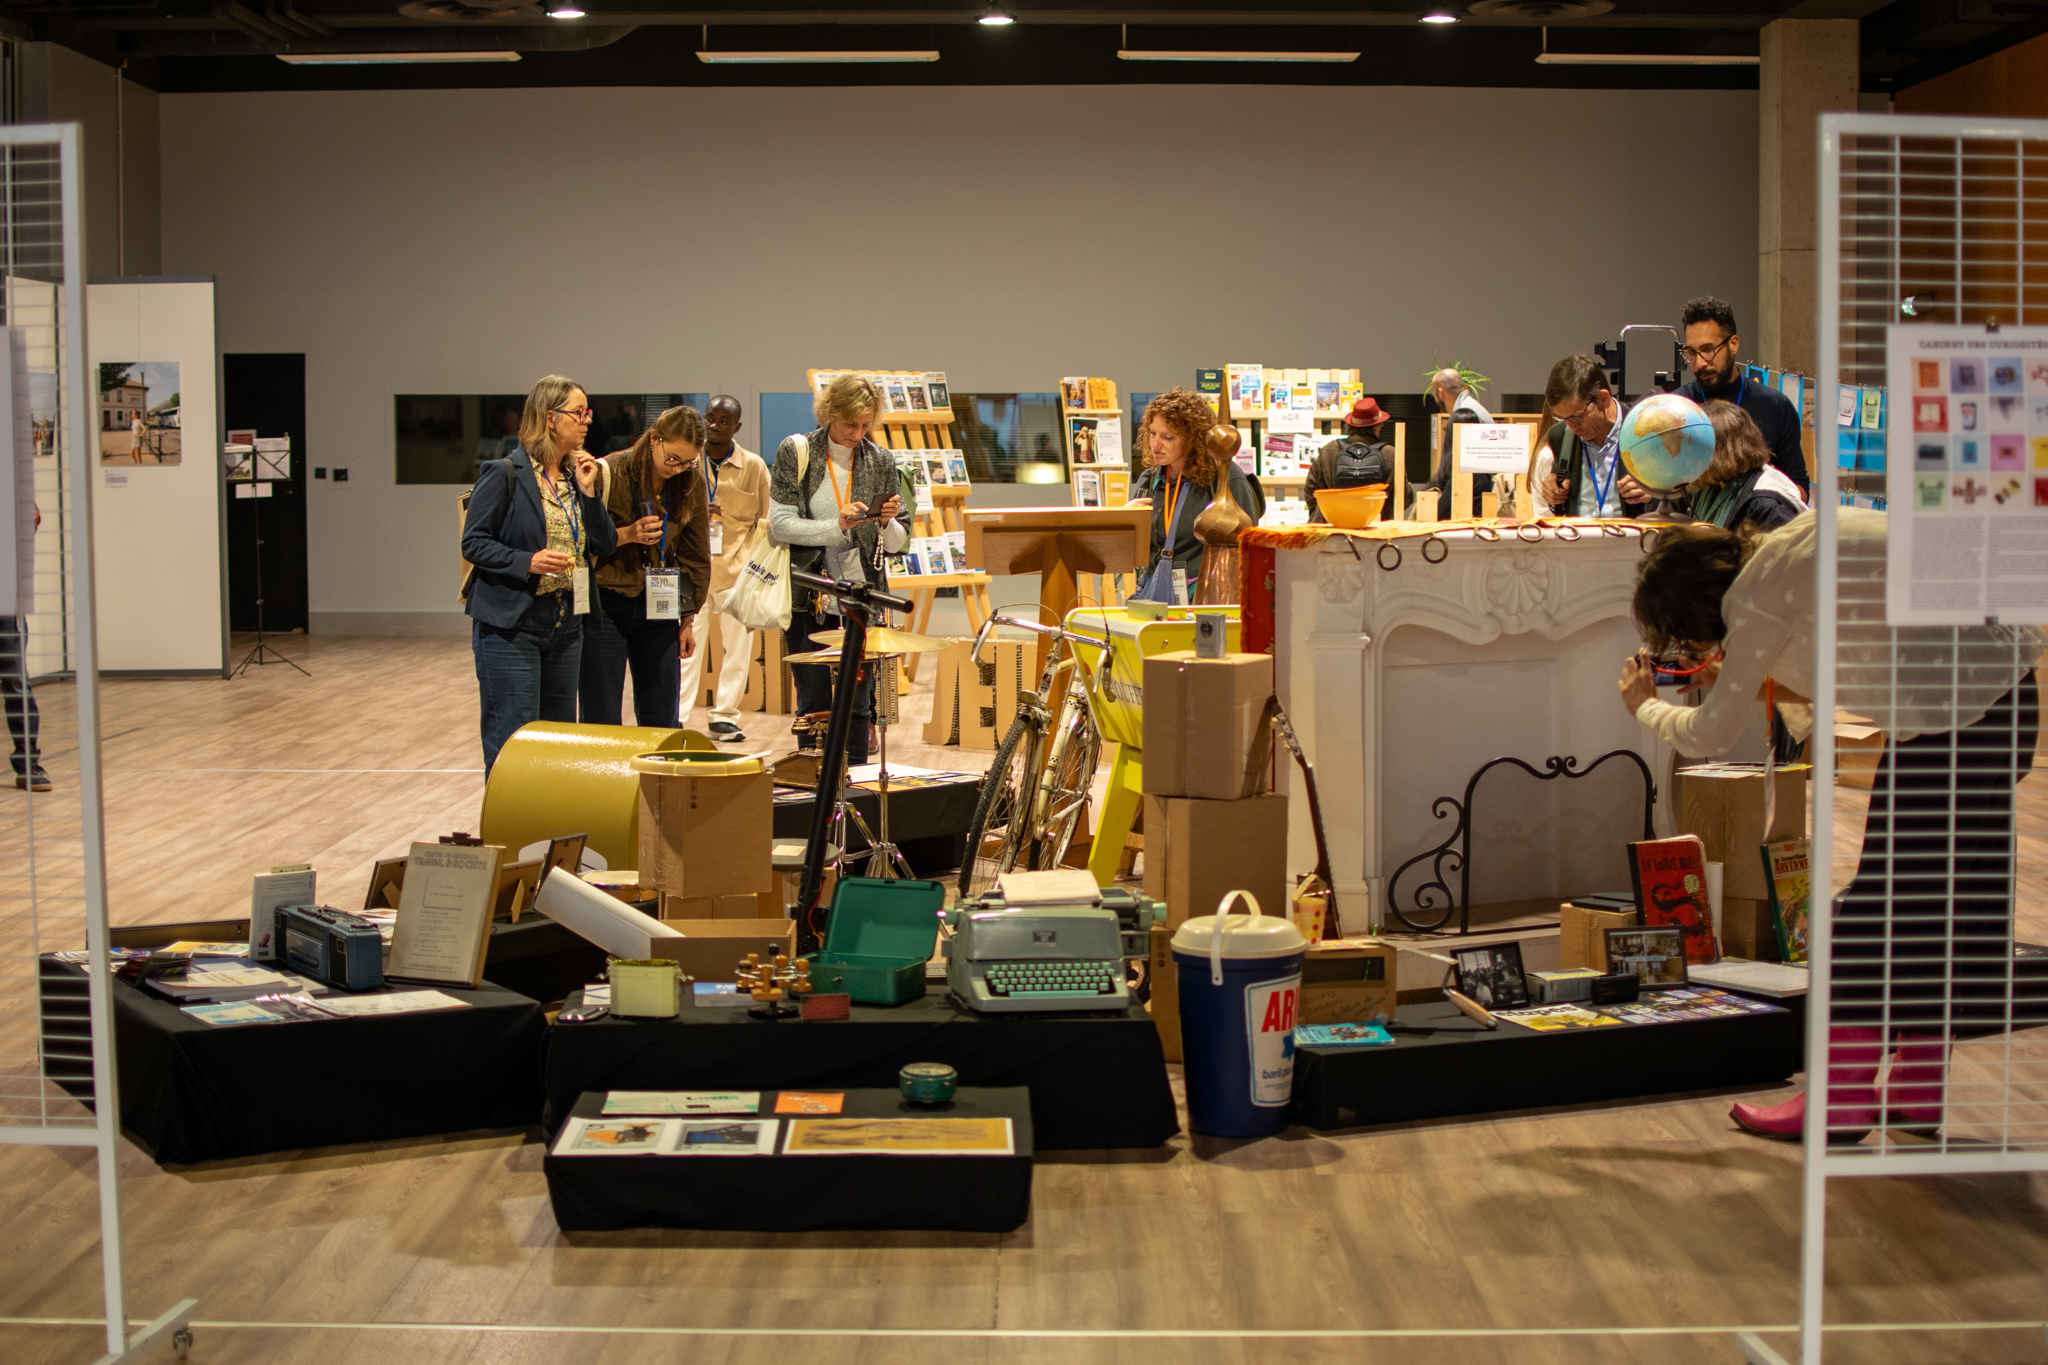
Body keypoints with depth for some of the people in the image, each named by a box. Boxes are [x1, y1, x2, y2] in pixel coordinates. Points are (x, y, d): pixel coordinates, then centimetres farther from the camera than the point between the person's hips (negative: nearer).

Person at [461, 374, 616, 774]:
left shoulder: (577, 474, 11)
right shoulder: (505, 474, -9)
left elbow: (604, 545, 7)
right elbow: (473, 543, -9)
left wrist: (588, 491, -5)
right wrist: (528, 562, -22)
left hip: (565, 623, 7)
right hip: (511, 625, -7)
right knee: (513, 740, -6)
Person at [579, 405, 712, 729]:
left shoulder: (691, 482, 1)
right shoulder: (609, 473, -11)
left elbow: (696, 555, 10)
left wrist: (688, 618, 11)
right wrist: (626, 535, -19)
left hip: (658, 609, 3)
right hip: (604, 608, -3)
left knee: (662, 722, 5)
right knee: (601, 723, -1)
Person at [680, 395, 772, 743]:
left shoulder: (754, 467, 4)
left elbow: (767, 519, 10)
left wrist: (751, 557, -2)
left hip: (738, 571, 0)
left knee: (737, 646, 3)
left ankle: (725, 717, 12)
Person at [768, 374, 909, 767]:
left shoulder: (881, 462, 6)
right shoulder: (796, 453, -1)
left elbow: (896, 544, 9)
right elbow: (780, 524, -8)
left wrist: (887, 523, -13)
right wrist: (837, 526, -18)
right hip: (807, 599, -2)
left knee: (857, 705, 2)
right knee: (814, 704, 3)